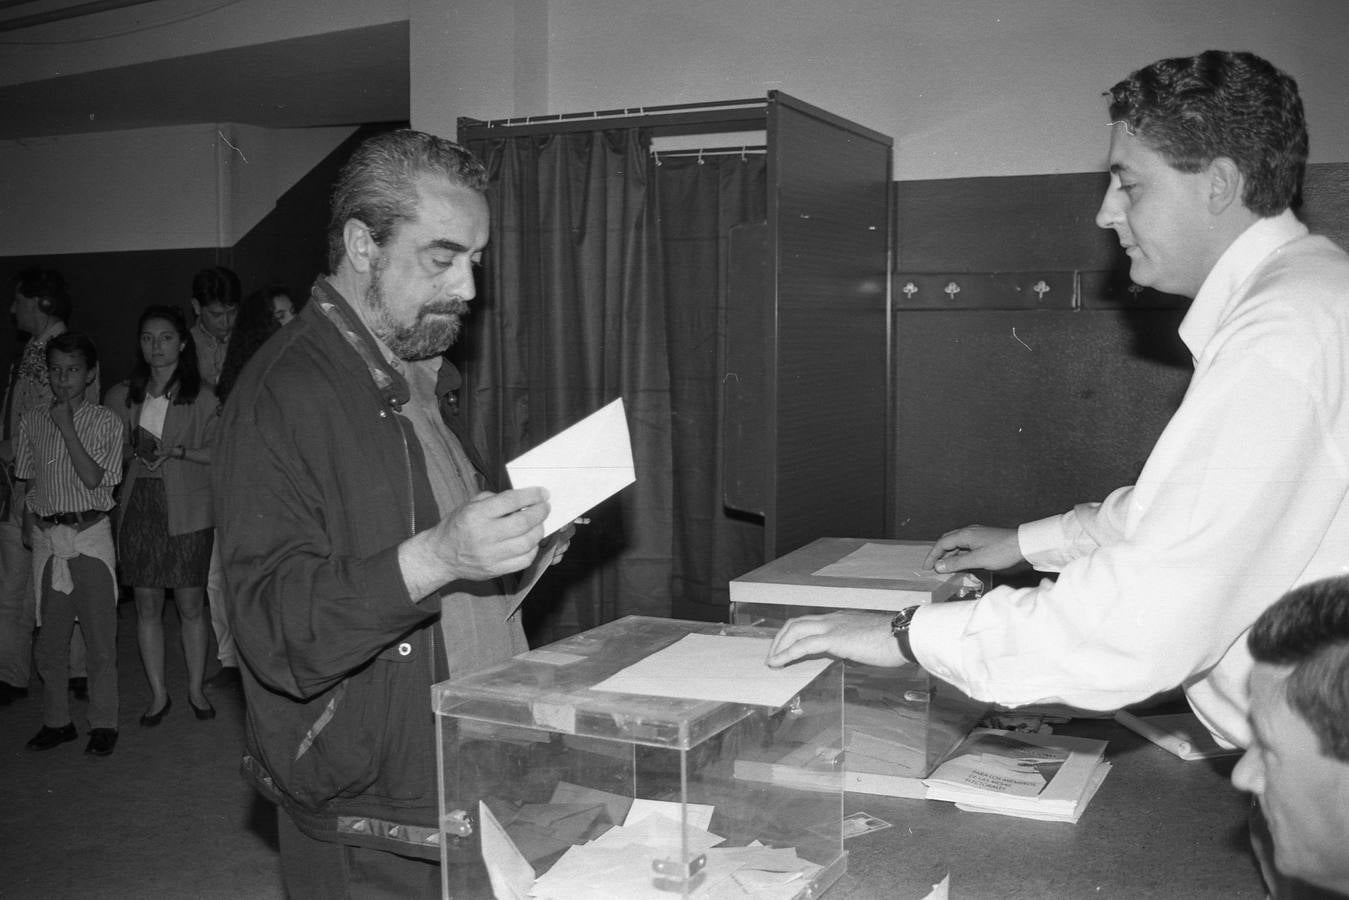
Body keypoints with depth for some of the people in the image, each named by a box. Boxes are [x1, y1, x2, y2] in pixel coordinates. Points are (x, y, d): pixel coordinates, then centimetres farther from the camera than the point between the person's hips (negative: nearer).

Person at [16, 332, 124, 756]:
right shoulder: (32, 421, 10)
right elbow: (29, 478, 17)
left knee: (100, 636, -2)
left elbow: (93, 477, -12)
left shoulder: (105, 421, -2)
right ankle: (56, 721, 19)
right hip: (46, 537, 4)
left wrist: (67, 427, -14)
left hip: (90, 534, -3)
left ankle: (103, 724, 7)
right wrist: (28, 519, 5)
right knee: (50, 636, 8)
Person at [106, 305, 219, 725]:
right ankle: (158, 693, 18)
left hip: (187, 510, -3)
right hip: (138, 506, 3)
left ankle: (196, 688, 18)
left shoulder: (202, 396, -2)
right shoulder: (123, 396, 9)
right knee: (147, 606, 6)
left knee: (190, 605, 3)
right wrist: (136, 450, -4)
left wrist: (177, 451, -15)